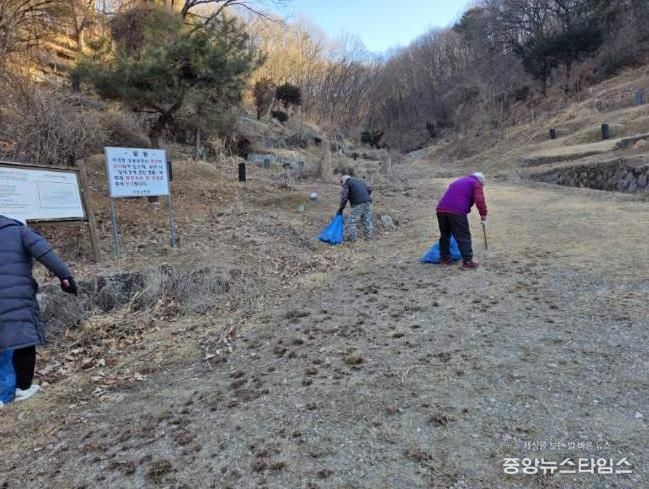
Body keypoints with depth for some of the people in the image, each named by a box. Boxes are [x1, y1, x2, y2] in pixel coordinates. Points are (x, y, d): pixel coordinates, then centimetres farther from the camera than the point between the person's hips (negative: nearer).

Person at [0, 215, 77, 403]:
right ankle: (24, 387, 9)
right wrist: (64, 276, -17)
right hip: (17, 296, -5)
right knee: (24, 339, 4)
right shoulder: (20, 232, 4)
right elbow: (44, 253, -12)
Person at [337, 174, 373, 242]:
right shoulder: (360, 181, 28)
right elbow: (369, 189, 24)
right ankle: (369, 237, 15)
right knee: (367, 220, 12)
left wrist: (340, 210, 4)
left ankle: (353, 238, 0)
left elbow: (344, 198, -1)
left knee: (353, 221, 0)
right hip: (367, 202, 7)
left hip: (358, 204, -7)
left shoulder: (346, 183, 7)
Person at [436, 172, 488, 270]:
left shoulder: (458, 181, 35)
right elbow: (479, 201, -3)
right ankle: (467, 261, 3)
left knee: (445, 235, 20)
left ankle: (444, 258, 29)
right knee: (464, 237, 1)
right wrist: (484, 216, 4)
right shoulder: (476, 184, 13)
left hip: (441, 209, 7)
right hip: (457, 211, -7)